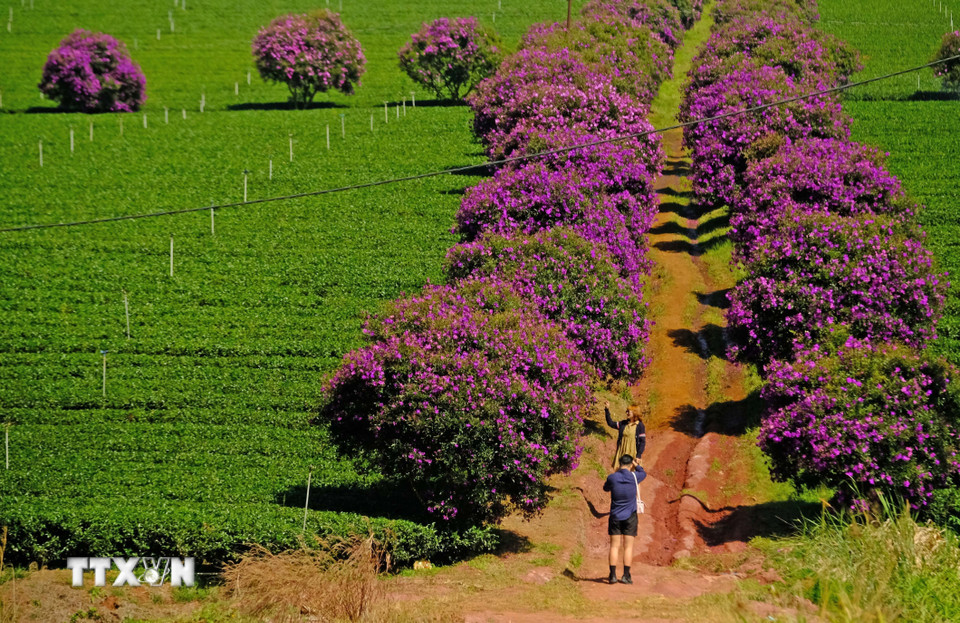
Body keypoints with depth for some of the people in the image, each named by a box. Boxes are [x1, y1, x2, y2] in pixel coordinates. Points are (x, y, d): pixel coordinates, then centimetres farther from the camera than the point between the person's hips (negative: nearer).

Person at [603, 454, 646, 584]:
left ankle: (613, 575, -1)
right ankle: (626, 576, 1)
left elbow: (606, 488, 14)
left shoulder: (612, 478, -8)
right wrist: (636, 464, 35)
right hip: (630, 517, -1)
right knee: (628, 547, 3)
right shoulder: (634, 477, -8)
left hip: (615, 517, 1)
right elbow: (643, 473, 17)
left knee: (614, 546, 4)